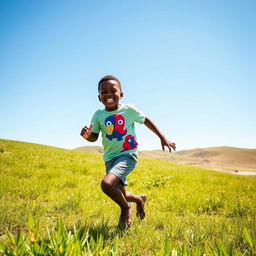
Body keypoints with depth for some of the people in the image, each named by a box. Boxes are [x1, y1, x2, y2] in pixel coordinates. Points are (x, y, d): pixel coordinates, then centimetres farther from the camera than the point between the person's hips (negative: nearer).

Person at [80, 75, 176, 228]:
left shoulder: (129, 110, -10)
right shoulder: (98, 115, -3)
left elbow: (146, 120, 5)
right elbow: (94, 137, 2)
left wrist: (163, 138, 4)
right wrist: (87, 135, -22)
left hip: (127, 155, -5)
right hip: (110, 158, 5)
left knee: (107, 184, -28)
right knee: (120, 195, 14)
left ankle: (126, 207, 2)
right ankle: (139, 198, 48)